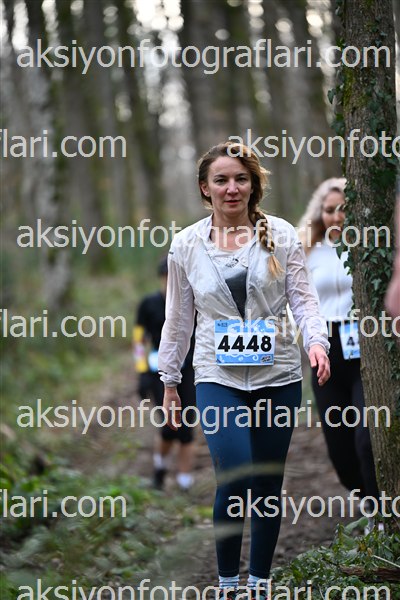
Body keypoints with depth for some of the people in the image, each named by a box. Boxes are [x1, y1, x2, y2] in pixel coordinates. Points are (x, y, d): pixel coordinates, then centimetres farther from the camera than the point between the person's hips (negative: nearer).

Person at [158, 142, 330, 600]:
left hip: (277, 376, 1)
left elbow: (303, 299, 1)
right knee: (234, 480, -18)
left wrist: (315, 341, -18)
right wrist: (169, 381, 13)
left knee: (268, 486, 9)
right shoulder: (186, 245, 3)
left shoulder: (280, 235, 1)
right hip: (218, 377, -1)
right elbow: (178, 319, 10)